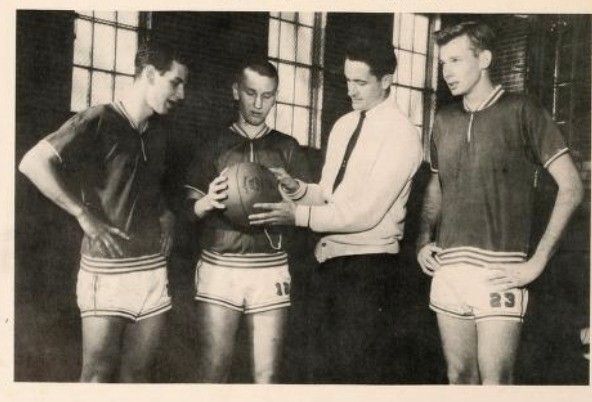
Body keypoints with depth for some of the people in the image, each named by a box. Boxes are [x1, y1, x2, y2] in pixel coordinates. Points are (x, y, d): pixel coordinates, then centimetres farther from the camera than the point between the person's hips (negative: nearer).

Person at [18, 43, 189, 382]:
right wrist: (84, 215, -16)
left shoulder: (159, 130, 11)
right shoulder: (99, 121, -9)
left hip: (153, 268, 6)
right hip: (106, 269, -6)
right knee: (98, 375, 0)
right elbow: (34, 162, -17)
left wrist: (167, 214, 11)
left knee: (136, 374, 9)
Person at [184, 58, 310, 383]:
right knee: (212, 372, -3)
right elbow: (190, 210, 7)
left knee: (267, 375, 0)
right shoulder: (216, 144, 9)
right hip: (219, 267, 0)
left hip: (270, 268, 1)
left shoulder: (287, 148, 11)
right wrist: (208, 202, -16)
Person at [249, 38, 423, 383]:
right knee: (325, 366, 18)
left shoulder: (401, 133, -13)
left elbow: (367, 212, -20)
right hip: (329, 258, 8)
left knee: (359, 372, 1)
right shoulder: (343, 125, 11)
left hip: (367, 264, -7)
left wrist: (299, 215, -22)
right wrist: (298, 189, -7)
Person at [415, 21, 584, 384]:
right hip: (448, 269, 5)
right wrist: (424, 241, 8)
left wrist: (538, 262, -11)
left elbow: (571, 187, -6)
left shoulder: (521, 112, -3)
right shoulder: (445, 120, 13)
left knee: (495, 381, -6)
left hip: (498, 271, -5)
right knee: (459, 376, 11)